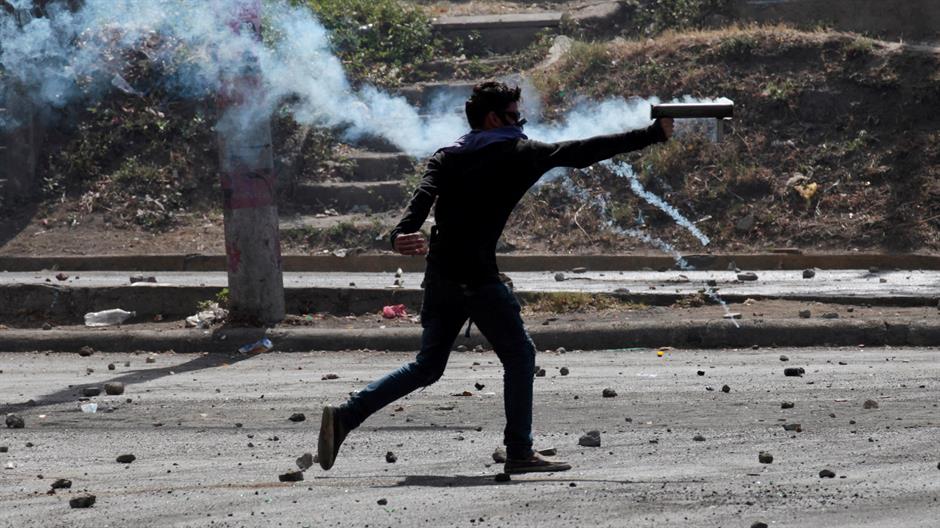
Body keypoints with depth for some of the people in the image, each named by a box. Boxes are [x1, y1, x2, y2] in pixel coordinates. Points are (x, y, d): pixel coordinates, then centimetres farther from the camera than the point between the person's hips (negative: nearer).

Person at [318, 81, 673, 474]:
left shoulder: (446, 157, 14)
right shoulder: (516, 153, 1)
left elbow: (422, 197, -4)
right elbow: (582, 152, 0)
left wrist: (402, 234, -22)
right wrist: (653, 134, 5)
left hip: (438, 278, 6)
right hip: (478, 279, -6)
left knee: (427, 367, 15)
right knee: (519, 356, 7)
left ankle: (345, 416, 6)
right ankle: (519, 452, 5)